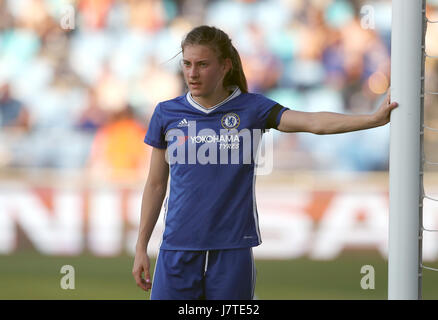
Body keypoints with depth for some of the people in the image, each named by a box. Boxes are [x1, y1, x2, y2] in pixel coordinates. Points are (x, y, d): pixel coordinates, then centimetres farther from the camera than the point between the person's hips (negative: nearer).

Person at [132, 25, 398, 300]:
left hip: (232, 249, -1)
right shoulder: (166, 113, 5)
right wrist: (141, 247, 13)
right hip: (177, 249, 1)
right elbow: (156, 184, 13)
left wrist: (374, 119, -27)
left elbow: (314, 122, -13)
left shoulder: (251, 108, 0)